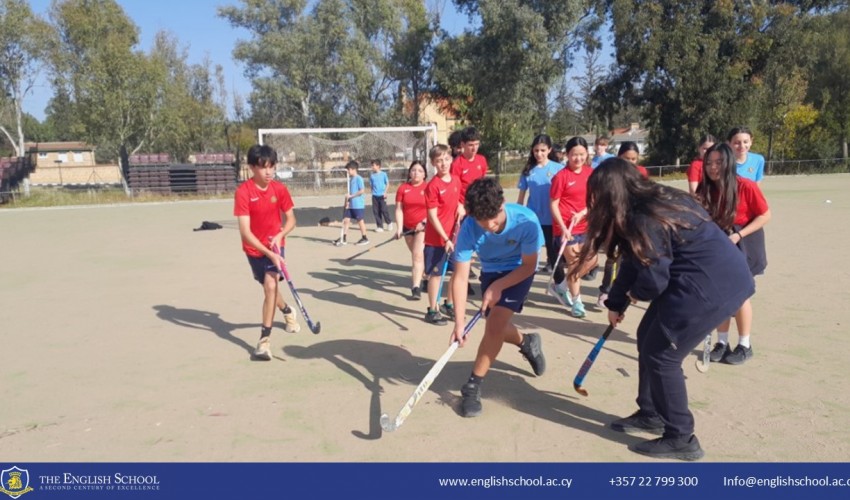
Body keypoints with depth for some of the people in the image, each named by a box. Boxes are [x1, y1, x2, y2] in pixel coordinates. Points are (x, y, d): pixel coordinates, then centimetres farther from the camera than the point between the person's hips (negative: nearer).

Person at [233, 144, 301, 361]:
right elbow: (245, 232, -25)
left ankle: (265, 339, -9)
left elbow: (291, 219, -1)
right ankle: (288, 311, 48)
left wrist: (279, 235, -22)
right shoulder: (243, 192, -21)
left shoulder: (280, 189, -11)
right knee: (269, 287, 15)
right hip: (254, 248, 0)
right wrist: (269, 253, -33)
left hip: (275, 244, 0)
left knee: (271, 286, -17)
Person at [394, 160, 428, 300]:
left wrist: (424, 222, -16)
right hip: (408, 227, 4)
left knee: (418, 255, -13)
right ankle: (421, 275, 40)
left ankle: (416, 287, -15)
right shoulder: (403, 188, 1)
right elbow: (399, 209, -2)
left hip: (424, 227, -4)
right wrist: (399, 228, -11)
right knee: (416, 255, 16)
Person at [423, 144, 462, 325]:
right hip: (436, 238, -6)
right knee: (436, 274, 2)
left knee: (457, 271, 14)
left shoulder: (456, 181, 4)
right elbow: (432, 216, -16)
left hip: (453, 236, 7)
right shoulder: (433, 185, -15)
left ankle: (449, 305, 32)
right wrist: (445, 239, -18)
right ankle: (432, 310, 15)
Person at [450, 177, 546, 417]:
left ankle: (474, 385, -4)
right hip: (490, 271, 3)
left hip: (519, 271, -3)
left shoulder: (526, 221, -34)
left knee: (496, 323, -19)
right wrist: (459, 321, -35)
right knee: (496, 328, 11)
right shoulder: (469, 227, -31)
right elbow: (460, 277, -29)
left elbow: (529, 265, -19)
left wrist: (498, 286, -29)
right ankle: (527, 342, 46)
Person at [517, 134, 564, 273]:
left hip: (552, 219, -1)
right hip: (532, 218, 1)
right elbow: (521, 196, 6)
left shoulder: (558, 168, -5)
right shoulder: (528, 170, 0)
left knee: (554, 253, 10)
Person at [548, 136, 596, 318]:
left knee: (591, 262, 11)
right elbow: (553, 204, -11)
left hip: (585, 225, 6)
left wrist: (583, 212, -11)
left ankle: (561, 285, 27)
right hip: (565, 228, -6)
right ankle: (576, 301, 17)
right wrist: (563, 227, -19)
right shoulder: (561, 176, -12)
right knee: (575, 264, 0)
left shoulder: (591, 173, 4)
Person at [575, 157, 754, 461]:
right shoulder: (651, 204, 9)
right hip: (705, 278, 10)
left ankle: (681, 440, 12)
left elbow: (653, 279, -19)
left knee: (660, 354, -2)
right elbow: (633, 263, 18)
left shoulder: (645, 219, -22)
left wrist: (633, 294, 4)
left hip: (714, 285, -10)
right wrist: (616, 304, 24)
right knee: (648, 338, 17)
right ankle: (651, 415, 32)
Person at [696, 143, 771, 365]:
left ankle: (745, 346, 17)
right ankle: (722, 343, 21)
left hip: (742, 245, -4)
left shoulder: (746, 186, -19)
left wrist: (739, 235, -20)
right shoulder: (705, 190, -6)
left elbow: (765, 215, -12)